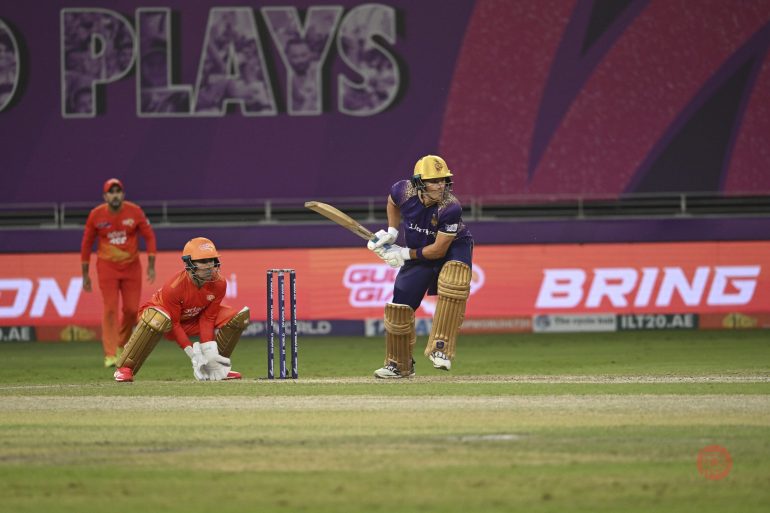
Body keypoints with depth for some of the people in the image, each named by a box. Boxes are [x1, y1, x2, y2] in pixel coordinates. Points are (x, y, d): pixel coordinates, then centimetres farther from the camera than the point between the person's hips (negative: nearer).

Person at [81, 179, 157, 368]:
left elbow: (149, 236, -1)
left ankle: (121, 345, 27)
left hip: (132, 267, 1)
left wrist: (151, 265, -7)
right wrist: (85, 274, 2)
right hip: (107, 267, -1)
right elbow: (86, 243, 1)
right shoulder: (96, 215, -8)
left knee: (132, 309, 1)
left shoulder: (135, 212, -8)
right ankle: (110, 355, -11)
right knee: (110, 309, -11)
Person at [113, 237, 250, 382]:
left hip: (193, 319, 6)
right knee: (158, 319, -45)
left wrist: (208, 350, -23)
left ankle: (218, 365, 6)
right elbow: (173, 324, -27)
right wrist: (192, 353, -31)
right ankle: (125, 369, -31)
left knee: (239, 317, -11)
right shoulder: (174, 287, -35)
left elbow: (208, 318, -12)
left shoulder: (219, 284, -20)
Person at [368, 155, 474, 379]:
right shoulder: (403, 191, -21)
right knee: (399, 305, 1)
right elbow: (393, 201, 7)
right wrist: (391, 232, -3)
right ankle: (399, 364, 23)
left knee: (454, 280, -36)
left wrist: (404, 254, -20)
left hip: (454, 248, -4)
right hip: (418, 253, 4)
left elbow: (439, 250, -26)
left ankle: (440, 348, -36)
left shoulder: (451, 208, -33)